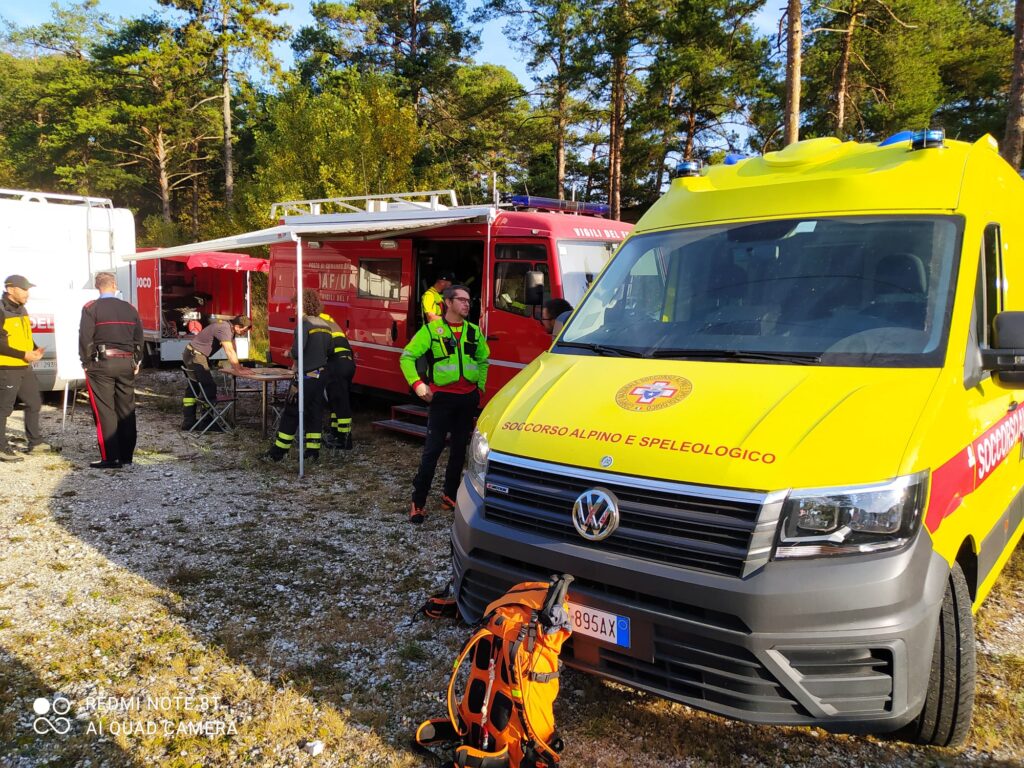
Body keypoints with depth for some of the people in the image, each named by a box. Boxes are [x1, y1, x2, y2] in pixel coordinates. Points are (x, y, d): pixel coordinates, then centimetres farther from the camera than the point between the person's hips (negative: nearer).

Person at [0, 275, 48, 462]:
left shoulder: (21, 309, 13)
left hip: (25, 367, 9)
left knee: (34, 403, 16)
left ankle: (35, 441, 29)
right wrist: (24, 354, -21)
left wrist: (35, 350, 4)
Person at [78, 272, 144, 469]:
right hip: (126, 364, 4)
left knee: (105, 412, -1)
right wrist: (136, 362, 16)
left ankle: (111, 458, -3)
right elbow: (139, 339, 11)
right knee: (126, 410, 9)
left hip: (101, 364, -4)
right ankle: (127, 455, 14)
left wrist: (86, 363, 0)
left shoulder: (91, 308, -5)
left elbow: (85, 338, -9)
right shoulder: (130, 309, 8)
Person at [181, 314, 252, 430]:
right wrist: (239, 370, -34)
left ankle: (188, 421, 21)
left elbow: (232, 350, 5)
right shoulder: (224, 329, -25)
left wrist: (239, 367, -2)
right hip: (195, 356, -11)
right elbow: (229, 352, -32)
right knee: (209, 386, -8)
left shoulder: (230, 329, 5)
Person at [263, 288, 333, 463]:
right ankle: (313, 451, 14)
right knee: (315, 412, 11)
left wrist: (290, 354, -4)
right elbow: (330, 349, 14)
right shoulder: (325, 326, 7)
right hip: (321, 375, 7)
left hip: (306, 376, -7)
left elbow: (297, 350, -24)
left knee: (291, 413, 2)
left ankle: (278, 452, 10)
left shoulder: (304, 324, -15)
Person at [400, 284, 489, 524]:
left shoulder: (474, 331, 9)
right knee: (432, 449, -5)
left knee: (460, 449, 11)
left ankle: (450, 495, 25)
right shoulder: (431, 329, -4)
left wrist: (480, 386, 13)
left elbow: (483, 360, 22)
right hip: (442, 396, -5)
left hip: (469, 397, 5)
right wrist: (417, 384, -15)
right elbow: (407, 357, -5)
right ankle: (418, 502, 2)